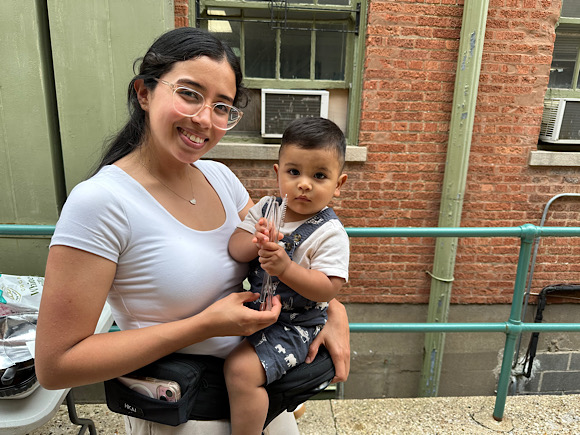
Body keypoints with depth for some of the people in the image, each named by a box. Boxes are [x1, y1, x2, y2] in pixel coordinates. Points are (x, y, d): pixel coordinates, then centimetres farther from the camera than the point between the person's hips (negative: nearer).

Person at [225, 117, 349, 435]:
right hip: (255, 311, 7)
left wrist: (285, 267, -34)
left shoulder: (329, 233, -17)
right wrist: (255, 243, -30)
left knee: (241, 368, -21)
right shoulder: (265, 208, -1)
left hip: (295, 325, -7)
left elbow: (328, 289, -22)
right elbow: (235, 248, -8)